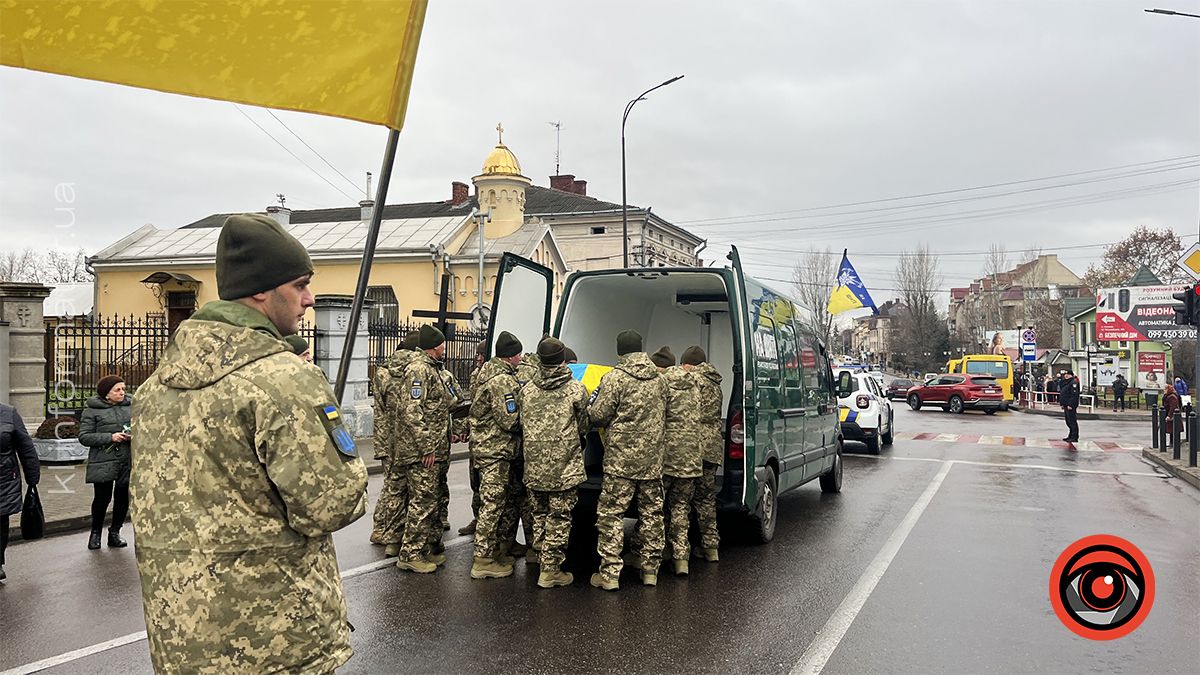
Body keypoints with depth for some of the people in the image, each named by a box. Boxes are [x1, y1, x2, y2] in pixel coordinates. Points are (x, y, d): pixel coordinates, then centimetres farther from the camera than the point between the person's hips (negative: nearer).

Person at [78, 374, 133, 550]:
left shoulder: (131, 406, 11)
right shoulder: (92, 411, 0)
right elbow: (84, 437, -5)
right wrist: (110, 437, -15)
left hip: (128, 461, 3)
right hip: (103, 461, -3)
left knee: (123, 497, 4)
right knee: (102, 497, -2)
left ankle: (115, 532, 20)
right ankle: (95, 532, 20)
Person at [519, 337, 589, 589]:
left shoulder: (526, 390, 3)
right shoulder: (576, 390, -8)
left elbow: (522, 426, 9)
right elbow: (583, 426, 2)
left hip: (534, 468, 4)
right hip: (565, 467, -4)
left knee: (540, 515, 18)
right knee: (559, 518, 3)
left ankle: (544, 563, 26)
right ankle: (551, 570, 6)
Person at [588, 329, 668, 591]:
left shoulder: (615, 378, -10)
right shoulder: (658, 380, 9)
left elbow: (598, 416, -9)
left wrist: (593, 400, 10)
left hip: (621, 459, -5)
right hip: (652, 459, 6)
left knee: (611, 513, 0)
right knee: (651, 512, 12)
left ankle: (609, 573, -1)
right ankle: (650, 569, 19)